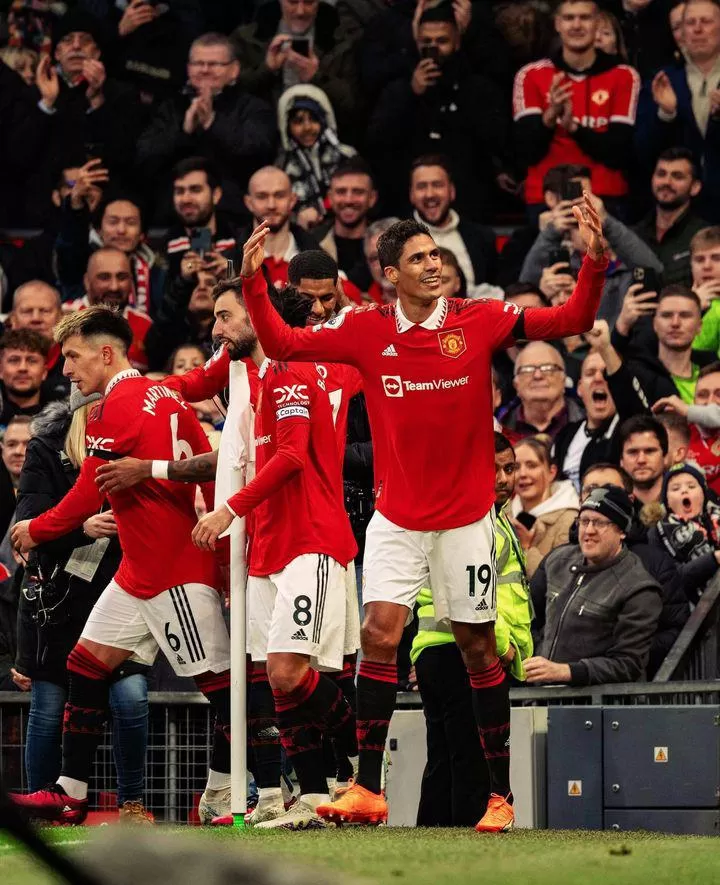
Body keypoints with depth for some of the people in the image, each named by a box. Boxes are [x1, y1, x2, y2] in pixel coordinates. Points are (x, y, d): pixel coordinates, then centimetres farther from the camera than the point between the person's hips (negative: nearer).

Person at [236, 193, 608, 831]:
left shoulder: (479, 321, -6)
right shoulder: (366, 331, -3)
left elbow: (573, 321, -9)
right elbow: (283, 345, -1)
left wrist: (596, 262, -24)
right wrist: (254, 282, -13)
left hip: (467, 517, -1)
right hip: (396, 519, 1)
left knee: (478, 648, 5)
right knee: (379, 634, -12)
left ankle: (501, 795, 14)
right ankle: (368, 791, -10)